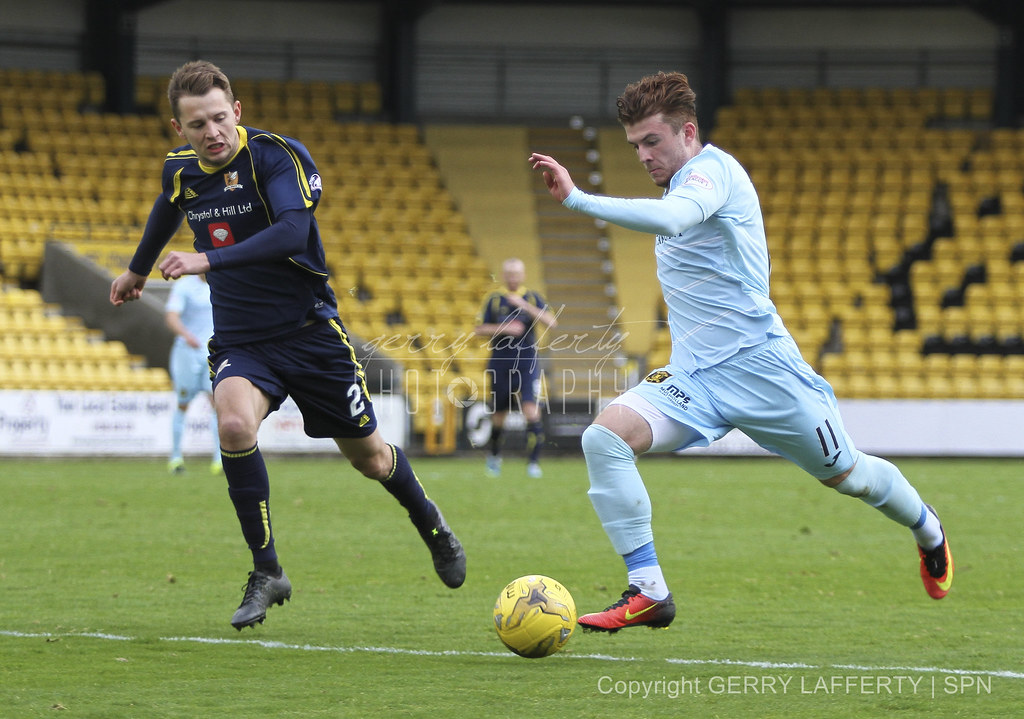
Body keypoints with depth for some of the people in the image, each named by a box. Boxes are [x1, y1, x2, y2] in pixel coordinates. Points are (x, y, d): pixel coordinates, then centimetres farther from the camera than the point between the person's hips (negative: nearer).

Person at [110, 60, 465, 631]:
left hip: (309, 329, -3)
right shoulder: (180, 170, 0)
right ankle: (268, 574, -16)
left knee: (369, 456, 9)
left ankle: (431, 525, 44)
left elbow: (292, 231, -34)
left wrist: (209, 260, -43)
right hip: (240, 341, 3)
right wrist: (138, 270, 41)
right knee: (234, 425, -28)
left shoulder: (278, 156, -18)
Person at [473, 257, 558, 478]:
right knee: (498, 417, 9)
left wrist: (525, 306, -17)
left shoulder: (532, 298, 3)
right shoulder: (494, 300, 3)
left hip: (527, 365, -1)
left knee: (531, 412, -16)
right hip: (500, 366, 1)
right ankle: (493, 456, 35)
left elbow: (552, 323, -9)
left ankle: (533, 462, -10)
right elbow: (479, 329, 2)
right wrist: (503, 329, -14)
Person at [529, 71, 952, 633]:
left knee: (844, 474, 8)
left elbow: (671, 218, -36)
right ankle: (648, 594, -18)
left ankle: (927, 530, 42)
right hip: (694, 376, 7)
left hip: (758, 364, -7)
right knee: (603, 438, -18)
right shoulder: (681, 185, 14)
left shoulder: (712, 169, -14)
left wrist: (577, 199, -41)